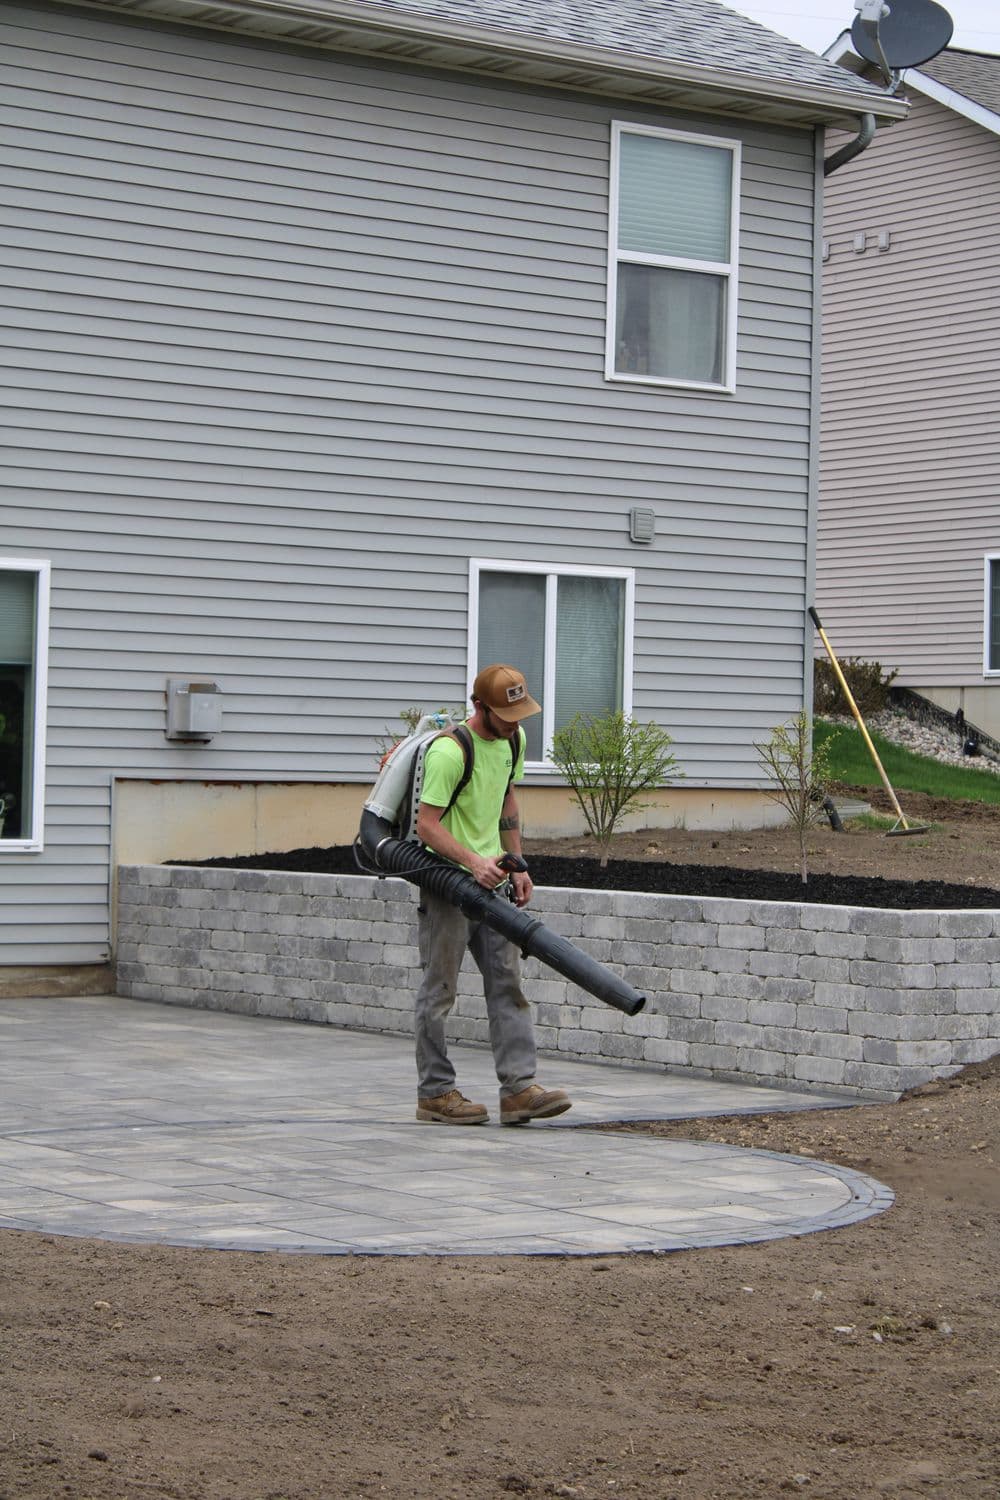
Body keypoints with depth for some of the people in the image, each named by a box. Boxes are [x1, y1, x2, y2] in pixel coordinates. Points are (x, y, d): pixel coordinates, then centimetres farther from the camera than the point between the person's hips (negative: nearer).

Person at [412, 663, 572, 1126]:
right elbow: (427, 825, -22)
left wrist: (517, 864, 16)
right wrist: (473, 861, -34)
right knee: (439, 989, 0)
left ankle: (519, 1088, -2)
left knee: (507, 981, 1)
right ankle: (434, 1093, 8)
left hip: (492, 879, 8)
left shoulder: (513, 739, 6)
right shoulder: (449, 751, -21)